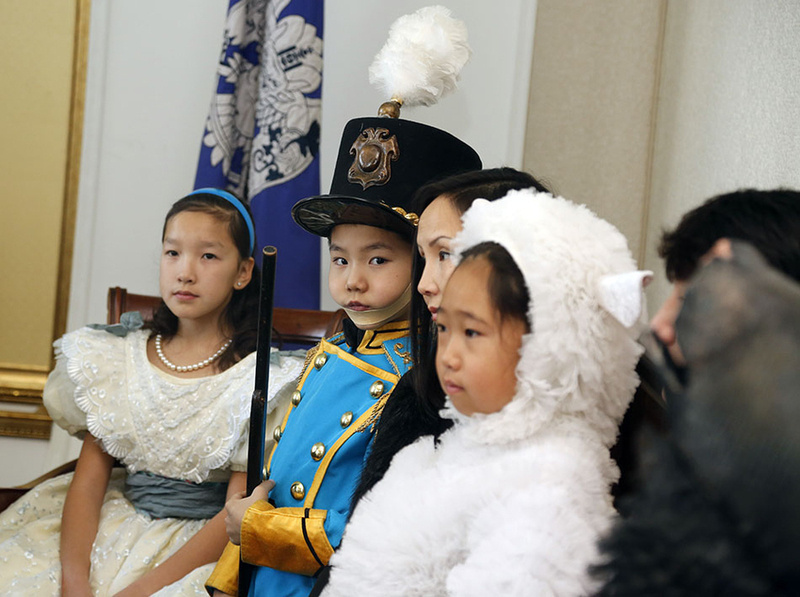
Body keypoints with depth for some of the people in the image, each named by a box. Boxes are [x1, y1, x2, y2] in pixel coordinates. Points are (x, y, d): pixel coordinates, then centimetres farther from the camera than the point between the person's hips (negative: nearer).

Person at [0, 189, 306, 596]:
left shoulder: (259, 376, -6)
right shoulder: (120, 356, 6)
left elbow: (239, 513, -11)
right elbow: (89, 478, 2)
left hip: (202, 545, -3)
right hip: (116, 524, 3)